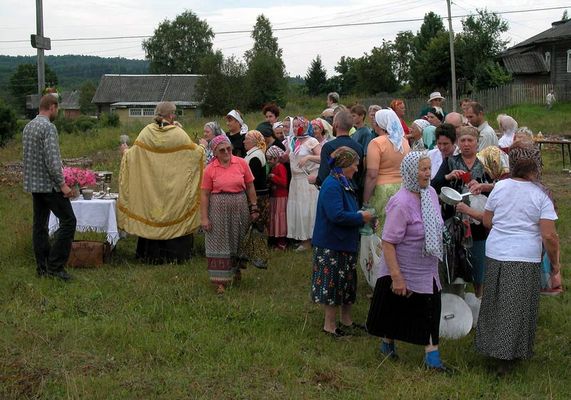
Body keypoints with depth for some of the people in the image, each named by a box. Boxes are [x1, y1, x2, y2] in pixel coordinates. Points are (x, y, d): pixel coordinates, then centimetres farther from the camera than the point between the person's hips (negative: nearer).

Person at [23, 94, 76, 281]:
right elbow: (52, 159, -23)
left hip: (33, 183, 9)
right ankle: (55, 265, -7)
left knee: (40, 224, 11)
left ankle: (42, 266, 14)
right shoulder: (49, 127, -16)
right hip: (49, 184, -9)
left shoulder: (28, 126, 13)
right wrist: (62, 184, -19)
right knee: (68, 221, -4)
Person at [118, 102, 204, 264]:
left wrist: (125, 152, 20)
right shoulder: (179, 134, -12)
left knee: (151, 216, 11)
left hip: (149, 186, 2)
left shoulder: (146, 132, -7)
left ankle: (152, 255, 17)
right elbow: (195, 152, -2)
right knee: (173, 214, 8)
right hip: (174, 188, -2)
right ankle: (175, 254, 11)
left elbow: (132, 154, -2)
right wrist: (201, 148, 20)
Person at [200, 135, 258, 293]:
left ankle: (236, 269, 38)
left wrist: (254, 208, 3)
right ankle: (220, 280, 4)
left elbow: (250, 187, 5)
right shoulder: (210, 169, -5)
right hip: (218, 209, -2)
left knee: (238, 240, 15)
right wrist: (204, 217, -7)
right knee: (219, 243, 0)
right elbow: (204, 194, -4)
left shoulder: (241, 163, -1)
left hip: (240, 207, 2)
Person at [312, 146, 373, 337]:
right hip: (331, 244, -10)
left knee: (347, 283, 18)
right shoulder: (332, 185, -21)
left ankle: (347, 320, 30)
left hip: (345, 242, 10)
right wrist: (361, 218, -19)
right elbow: (336, 215, -30)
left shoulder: (344, 184, 11)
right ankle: (329, 325, 12)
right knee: (332, 283, 0)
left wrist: (362, 216, 3)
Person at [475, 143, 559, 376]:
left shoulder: (500, 187, 0)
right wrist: (555, 261, 2)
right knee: (517, 309, 8)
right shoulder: (540, 195, -9)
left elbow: (487, 221, 9)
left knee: (495, 304, 18)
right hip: (525, 259, -3)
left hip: (495, 254, 4)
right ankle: (506, 358, 13)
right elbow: (549, 235, -12)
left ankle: (491, 346, 31)